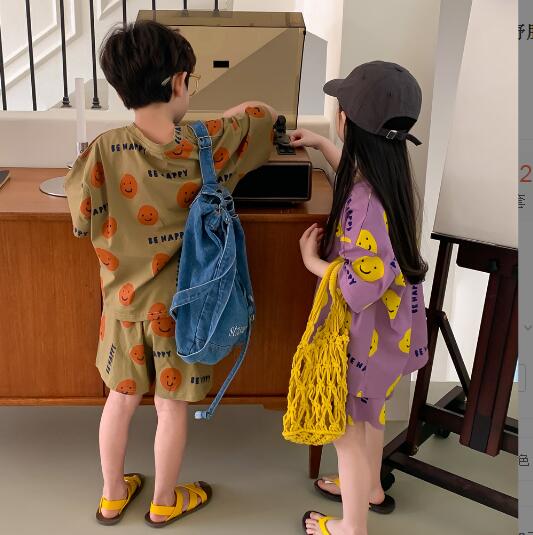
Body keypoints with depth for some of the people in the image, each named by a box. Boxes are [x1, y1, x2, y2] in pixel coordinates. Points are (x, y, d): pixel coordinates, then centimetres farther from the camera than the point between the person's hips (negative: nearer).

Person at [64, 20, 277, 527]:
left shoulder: (105, 150, -18)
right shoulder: (208, 145, -18)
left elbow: (84, 222, -6)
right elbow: (265, 113, 1)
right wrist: (235, 113, 20)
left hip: (124, 302, 2)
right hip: (180, 306, -2)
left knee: (120, 398, 22)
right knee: (171, 407, 16)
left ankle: (112, 495, 41)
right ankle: (164, 503, 38)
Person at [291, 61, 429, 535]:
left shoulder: (363, 202, -34)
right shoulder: (390, 174, -6)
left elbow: (361, 288, -31)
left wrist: (312, 261, -16)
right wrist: (321, 145, 23)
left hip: (366, 333, -9)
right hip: (390, 325, 9)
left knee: (348, 429, 13)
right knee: (369, 413, 30)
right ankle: (371, 489, 54)